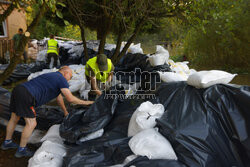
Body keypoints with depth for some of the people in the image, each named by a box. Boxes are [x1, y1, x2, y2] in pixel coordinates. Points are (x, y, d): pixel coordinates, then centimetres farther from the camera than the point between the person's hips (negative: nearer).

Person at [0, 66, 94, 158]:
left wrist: (65, 112, 41)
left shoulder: (52, 76, 28)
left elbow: (59, 97, 35)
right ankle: (21, 150, 13)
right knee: (31, 124, -1)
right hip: (26, 95, -10)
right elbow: (70, 99, -7)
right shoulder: (61, 79, -1)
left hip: (18, 89, 10)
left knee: (14, 119, 24)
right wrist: (85, 102, 7)